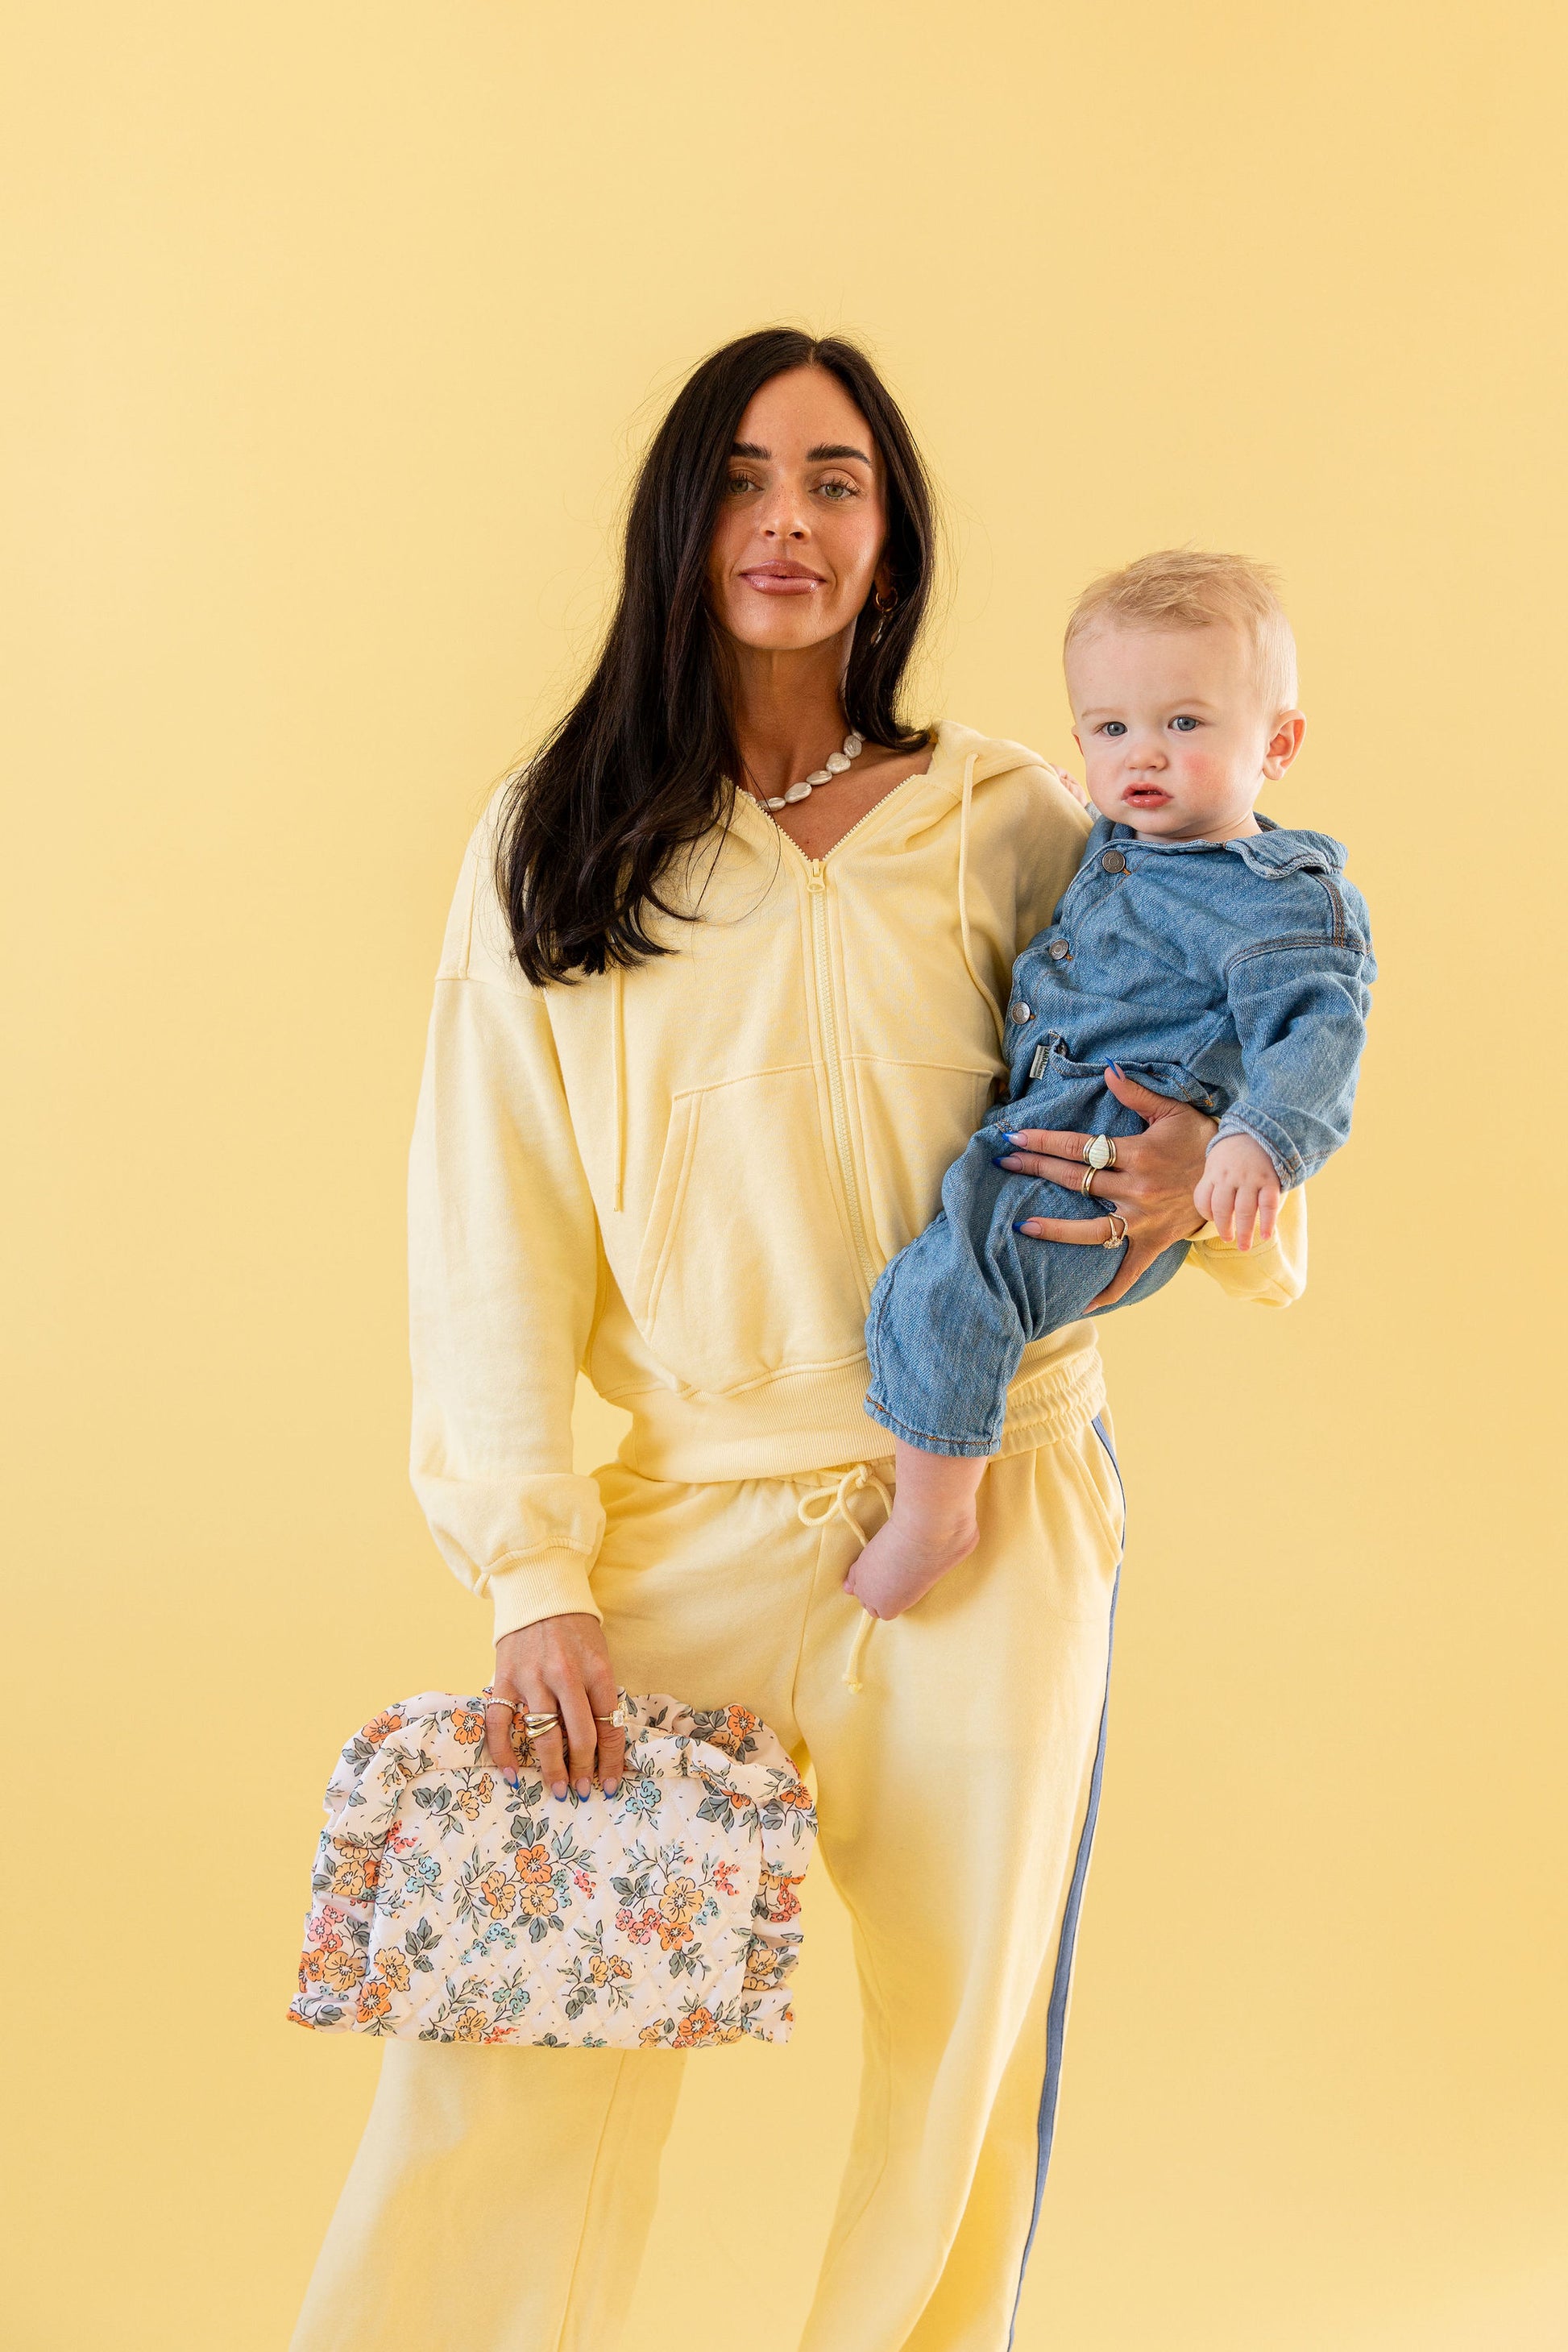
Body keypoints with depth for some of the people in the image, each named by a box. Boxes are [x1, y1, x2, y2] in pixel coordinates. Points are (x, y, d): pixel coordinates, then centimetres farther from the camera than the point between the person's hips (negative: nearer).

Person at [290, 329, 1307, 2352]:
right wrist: (536, 1574, -6)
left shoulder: (1006, 824, 6)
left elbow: (1172, 1104, 12)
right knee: (511, 2052, -7)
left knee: (961, 2060, 7)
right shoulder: (551, 843, 5)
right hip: (699, 1514, 0)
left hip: (993, 1520, 1)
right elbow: (490, 1231, 2)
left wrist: (1196, 1182, -13)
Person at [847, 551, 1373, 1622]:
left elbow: (1316, 1030, -26)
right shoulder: (1119, 850, 17)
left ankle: (932, 1518, -15)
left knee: (943, 1285, -28)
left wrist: (1262, 1138, -43)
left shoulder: (1281, 900, -11)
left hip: (1112, 1186, -11)